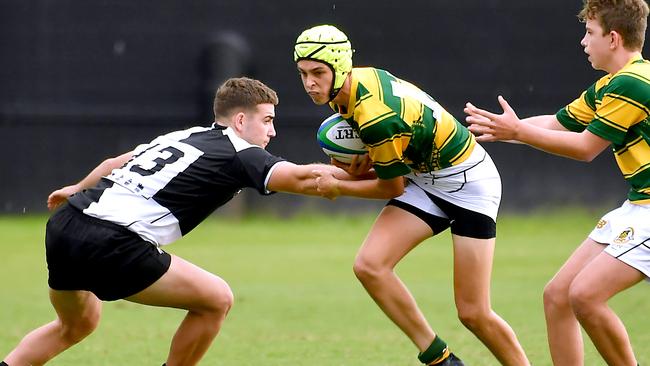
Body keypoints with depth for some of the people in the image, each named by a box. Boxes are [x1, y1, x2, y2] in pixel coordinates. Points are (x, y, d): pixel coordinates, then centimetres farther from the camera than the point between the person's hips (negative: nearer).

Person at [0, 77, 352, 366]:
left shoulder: (185, 136, 23)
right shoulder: (239, 154, 0)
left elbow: (117, 162, 36)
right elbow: (301, 178, -13)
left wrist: (76, 189, 52)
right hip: (112, 245, -9)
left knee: (78, 324, 34)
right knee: (216, 299, 4)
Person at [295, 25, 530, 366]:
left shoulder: (376, 117, -30)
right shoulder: (362, 79, -5)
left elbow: (393, 187, -15)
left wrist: (338, 187, -6)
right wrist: (361, 165, -7)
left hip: (467, 180, -8)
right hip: (424, 176, 8)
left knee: (473, 314, -9)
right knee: (369, 265, -13)